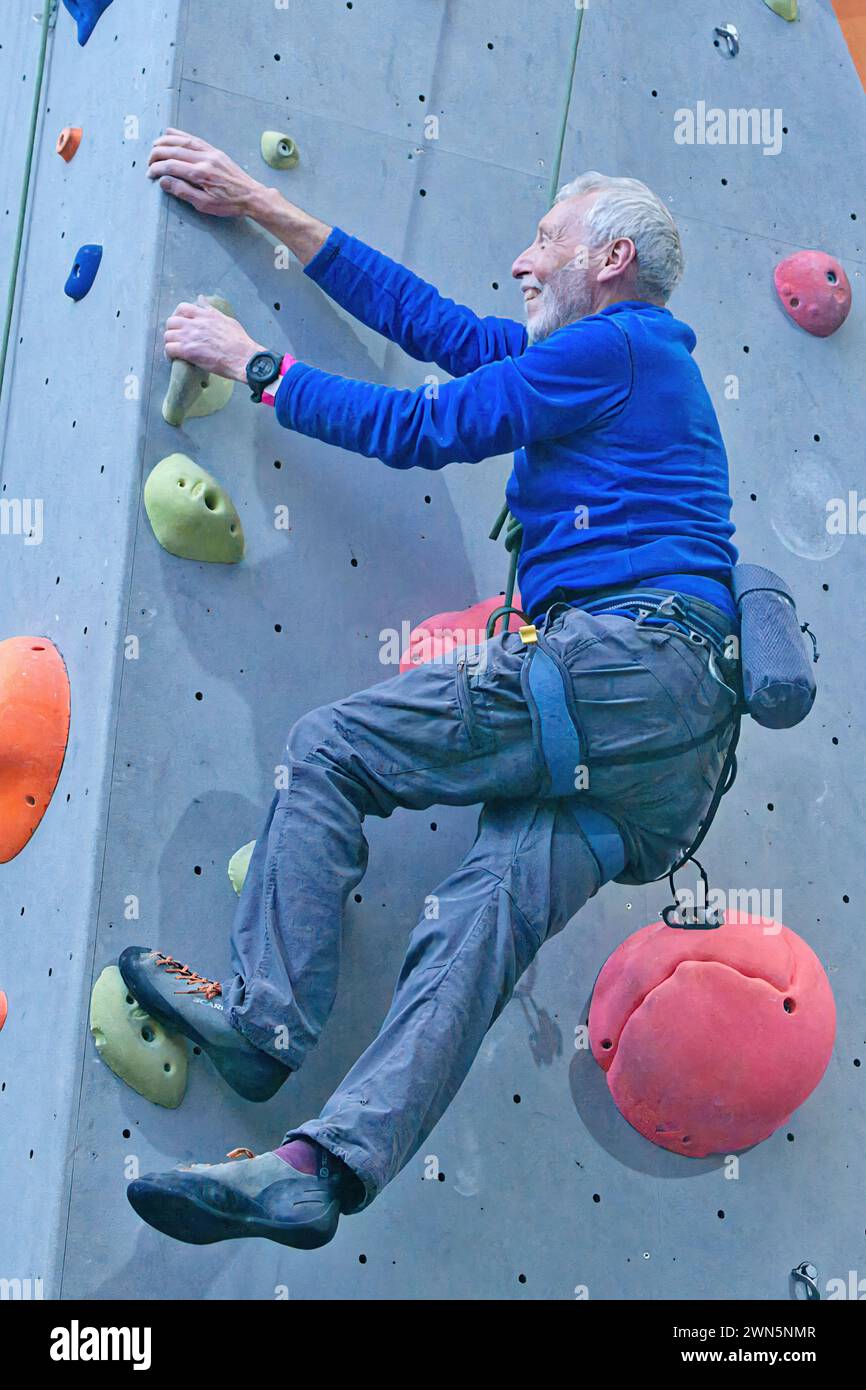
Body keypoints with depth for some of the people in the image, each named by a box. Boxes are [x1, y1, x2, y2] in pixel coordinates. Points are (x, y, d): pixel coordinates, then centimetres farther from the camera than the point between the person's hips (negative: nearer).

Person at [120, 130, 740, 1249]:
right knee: (489, 905, -6)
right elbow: (420, 314, 30)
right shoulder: (626, 356, 30)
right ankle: (325, 1165, -14)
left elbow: (419, 430, -3)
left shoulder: (613, 346, 1)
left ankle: (260, 1019, -2)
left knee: (326, 750, -4)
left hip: (618, 659, -9)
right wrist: (257, 205, 31)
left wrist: (250, 362, 8)